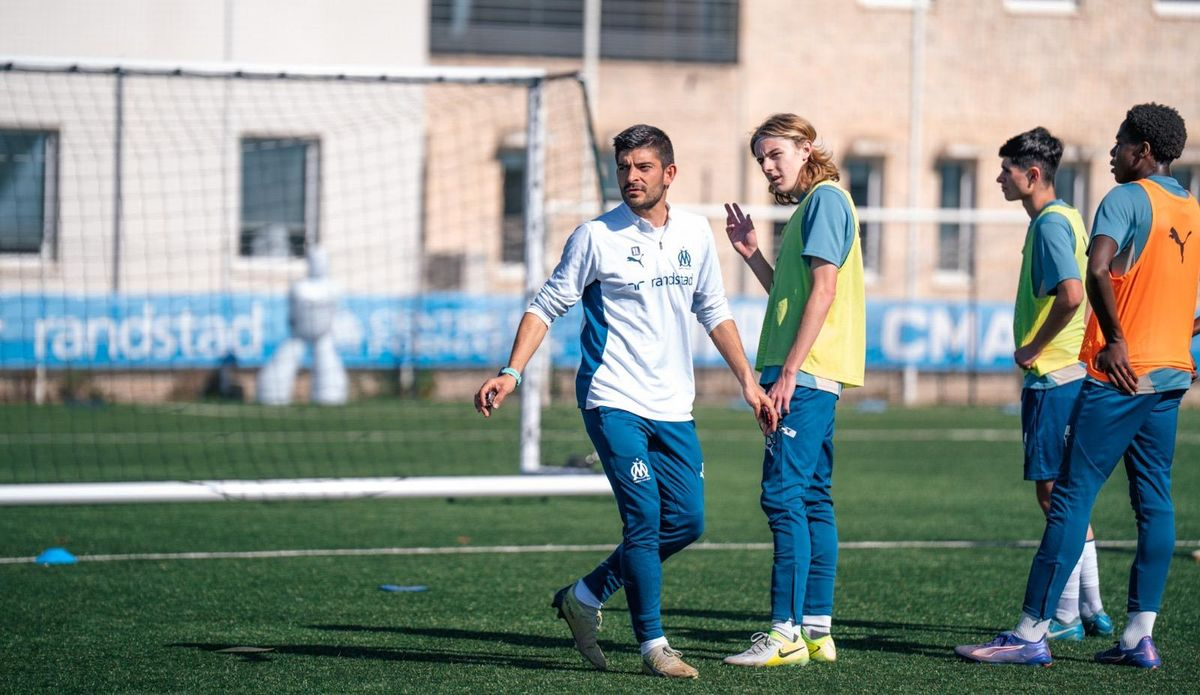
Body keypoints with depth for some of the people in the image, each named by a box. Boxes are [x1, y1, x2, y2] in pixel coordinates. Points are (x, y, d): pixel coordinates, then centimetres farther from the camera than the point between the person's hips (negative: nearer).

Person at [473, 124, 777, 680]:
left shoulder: (695, 234, 8)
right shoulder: (596, 237, -6)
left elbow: (714, 313, 19)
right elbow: (547, 305, -2)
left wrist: (747, 381, 15)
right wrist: (511, 373, -13)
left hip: (674, 407, 5)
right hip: (613, 401, -5)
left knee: (686, 521, 3)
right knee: (644, 519, -14)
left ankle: (585, 597, 19)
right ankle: (653, 645, -5)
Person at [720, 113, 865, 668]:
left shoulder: (825, 199, -8)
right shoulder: (810, 205, 21)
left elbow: (823, 292, -17)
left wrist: (788, 372, -20)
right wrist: (751, 252, 15)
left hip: (806, 374, -10)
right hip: (812, 376, 10)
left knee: (784, 494, -13)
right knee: (811, 498, 10)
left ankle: (787, 633, -15)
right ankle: (816, 629, 12)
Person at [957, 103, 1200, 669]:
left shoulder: (1127, 198, -9)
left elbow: (1098, 269, -24)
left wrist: (1115, 340, -17)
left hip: (1119, 374, -8)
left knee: (1072, 498, -7)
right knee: (1154, 502, 7)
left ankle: (1031, 633, -8)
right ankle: (1140, 636, 5)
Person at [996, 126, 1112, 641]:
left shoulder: (1051, 223, -15)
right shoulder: (1063, 218, 15)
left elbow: (1071, 295, -28)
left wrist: (1033, 349, -17)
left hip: (1052, 376, -10)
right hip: (1067, 372, 10)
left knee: (1054, 492, -6)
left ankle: (1066, 617, -2)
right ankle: (1090, 610, 18)